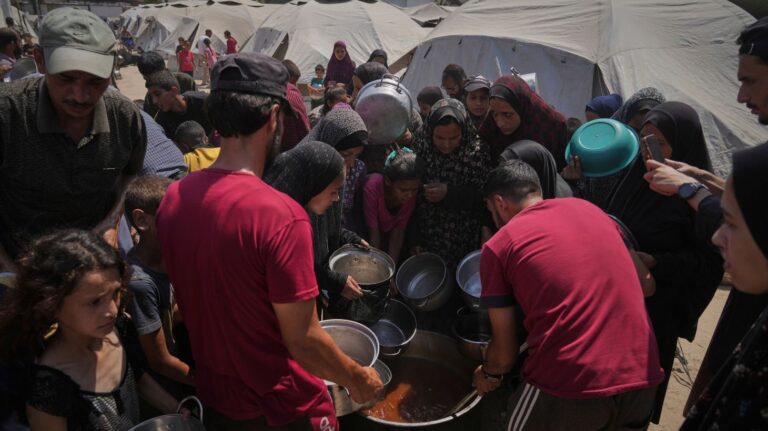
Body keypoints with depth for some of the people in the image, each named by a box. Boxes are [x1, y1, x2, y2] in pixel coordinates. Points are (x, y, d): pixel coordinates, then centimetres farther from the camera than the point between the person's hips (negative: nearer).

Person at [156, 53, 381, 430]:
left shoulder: (172, 198, -8)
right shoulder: (281, 216, -29)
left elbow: (195, 298, 5)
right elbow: (303, 342, -23)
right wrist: (357, 378, -6)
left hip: (212, 397, 6)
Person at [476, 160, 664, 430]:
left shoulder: (498, 246, 0)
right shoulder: (590, 209, 13)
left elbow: (505, 351, 4)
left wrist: (489, 375, 25)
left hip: (568, 388, -5)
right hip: (641, 379, 5)